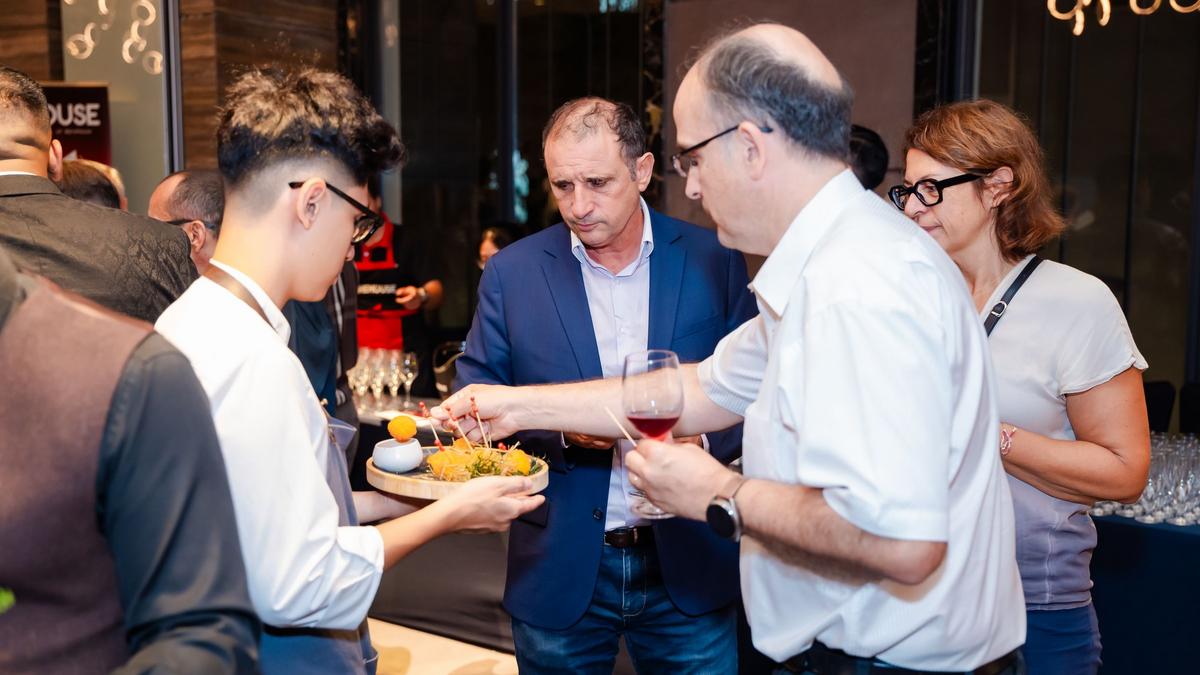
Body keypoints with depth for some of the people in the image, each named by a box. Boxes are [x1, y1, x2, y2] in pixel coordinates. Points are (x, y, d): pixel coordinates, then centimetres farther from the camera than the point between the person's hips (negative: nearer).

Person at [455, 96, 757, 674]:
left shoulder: (713, 260, -3)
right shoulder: (512, 273, -2)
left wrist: (703, 441, -18)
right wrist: (563, 427, -17)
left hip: (688, 566, 0)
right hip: (561, 574, 0)